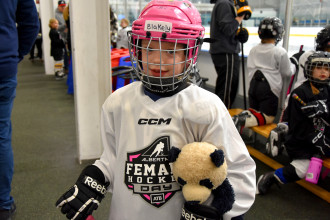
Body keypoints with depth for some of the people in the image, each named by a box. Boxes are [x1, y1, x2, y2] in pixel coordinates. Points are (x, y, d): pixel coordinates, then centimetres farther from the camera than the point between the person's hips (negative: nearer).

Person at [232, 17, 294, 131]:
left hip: (254, 85, 6)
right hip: (270, 88, -6)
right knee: (268, 117, -1)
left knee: (254, 110, 21)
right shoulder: (280, 52, -9)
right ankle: (243, 121, -26)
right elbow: (287, 72, 2)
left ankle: (243, 115, -13)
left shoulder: (254, 50, 6)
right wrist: (293, 66, 22)